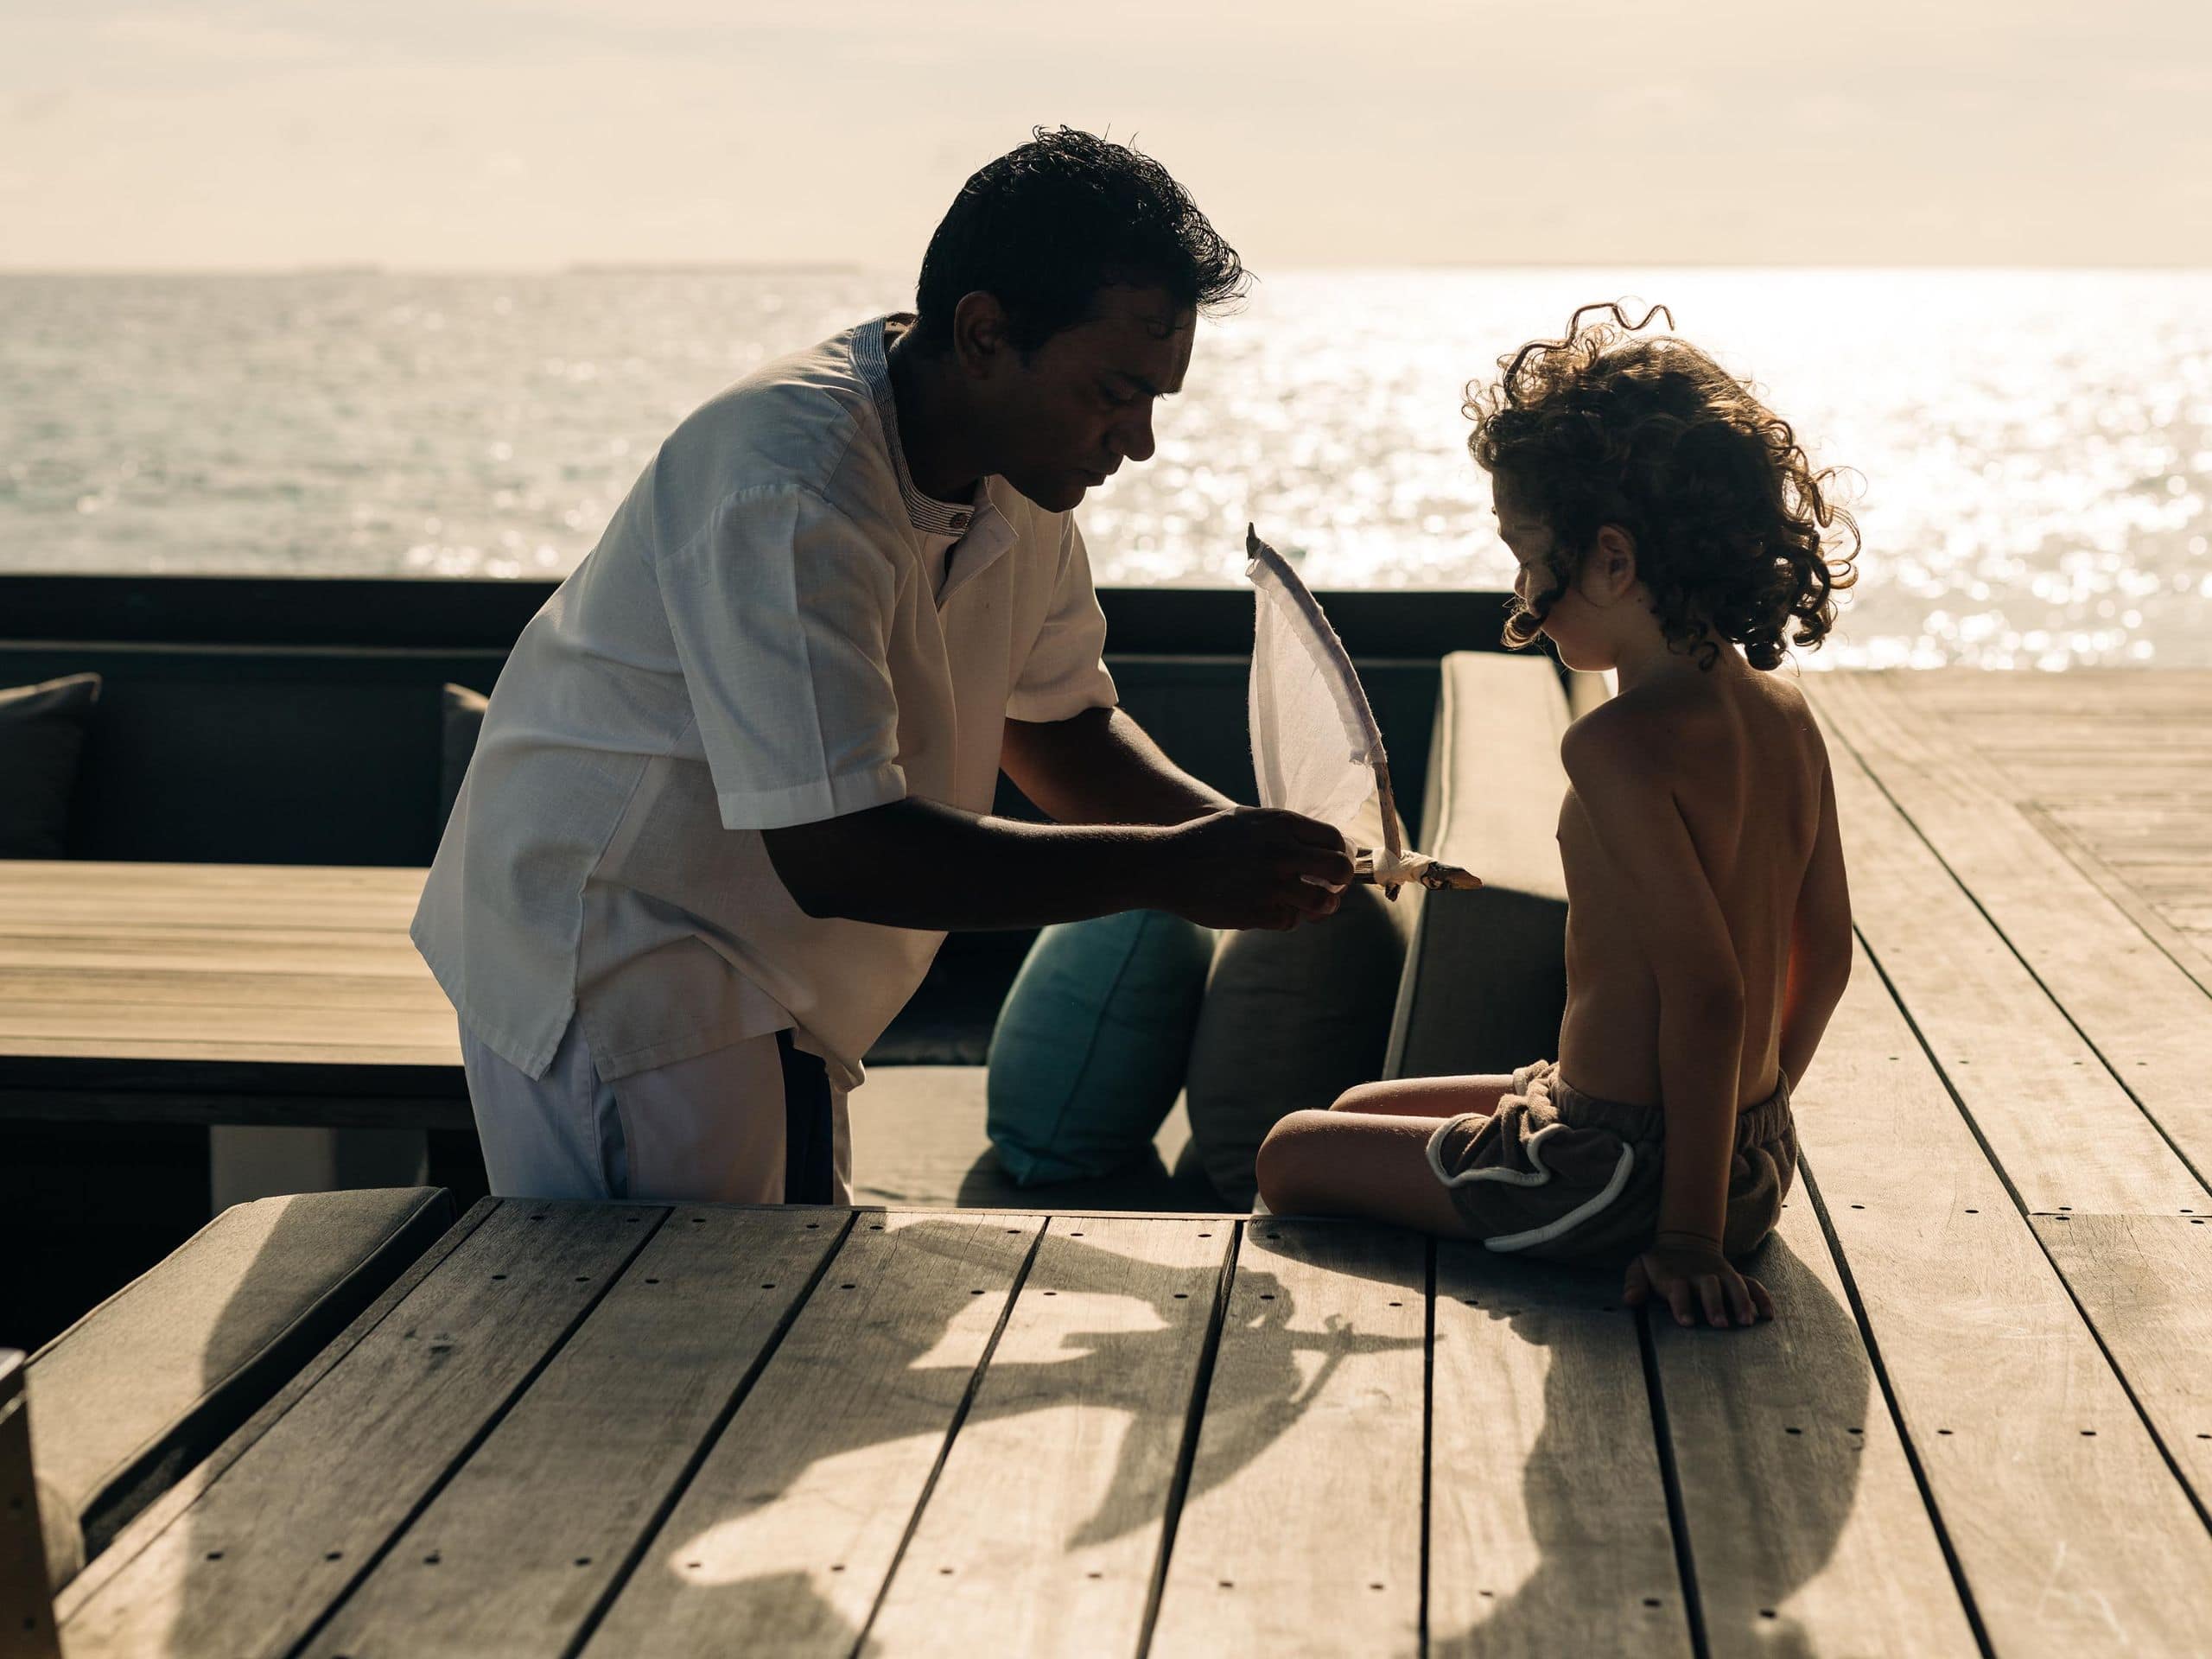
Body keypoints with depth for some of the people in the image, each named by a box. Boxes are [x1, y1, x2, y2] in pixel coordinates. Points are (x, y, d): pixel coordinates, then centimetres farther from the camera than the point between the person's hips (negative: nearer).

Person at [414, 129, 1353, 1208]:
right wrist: (1166, 872, -33)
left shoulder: (1018, 471, -2)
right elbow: (836, 853, -36)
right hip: (609, 970, -9)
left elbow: (1059, 725, 11)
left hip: (769, 986, 9)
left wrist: (1228, 834, -9)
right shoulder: (791, 490, -31)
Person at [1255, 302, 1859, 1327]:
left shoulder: (1621, 745, -24)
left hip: (1626, 1175, -9)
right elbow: (1824, 956, 10)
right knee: (1363, 1109, 25)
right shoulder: (1785, 715, 3)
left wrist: (1689, 1237, -22)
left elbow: (1705, 989, -27)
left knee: (1295, 1156, 10)